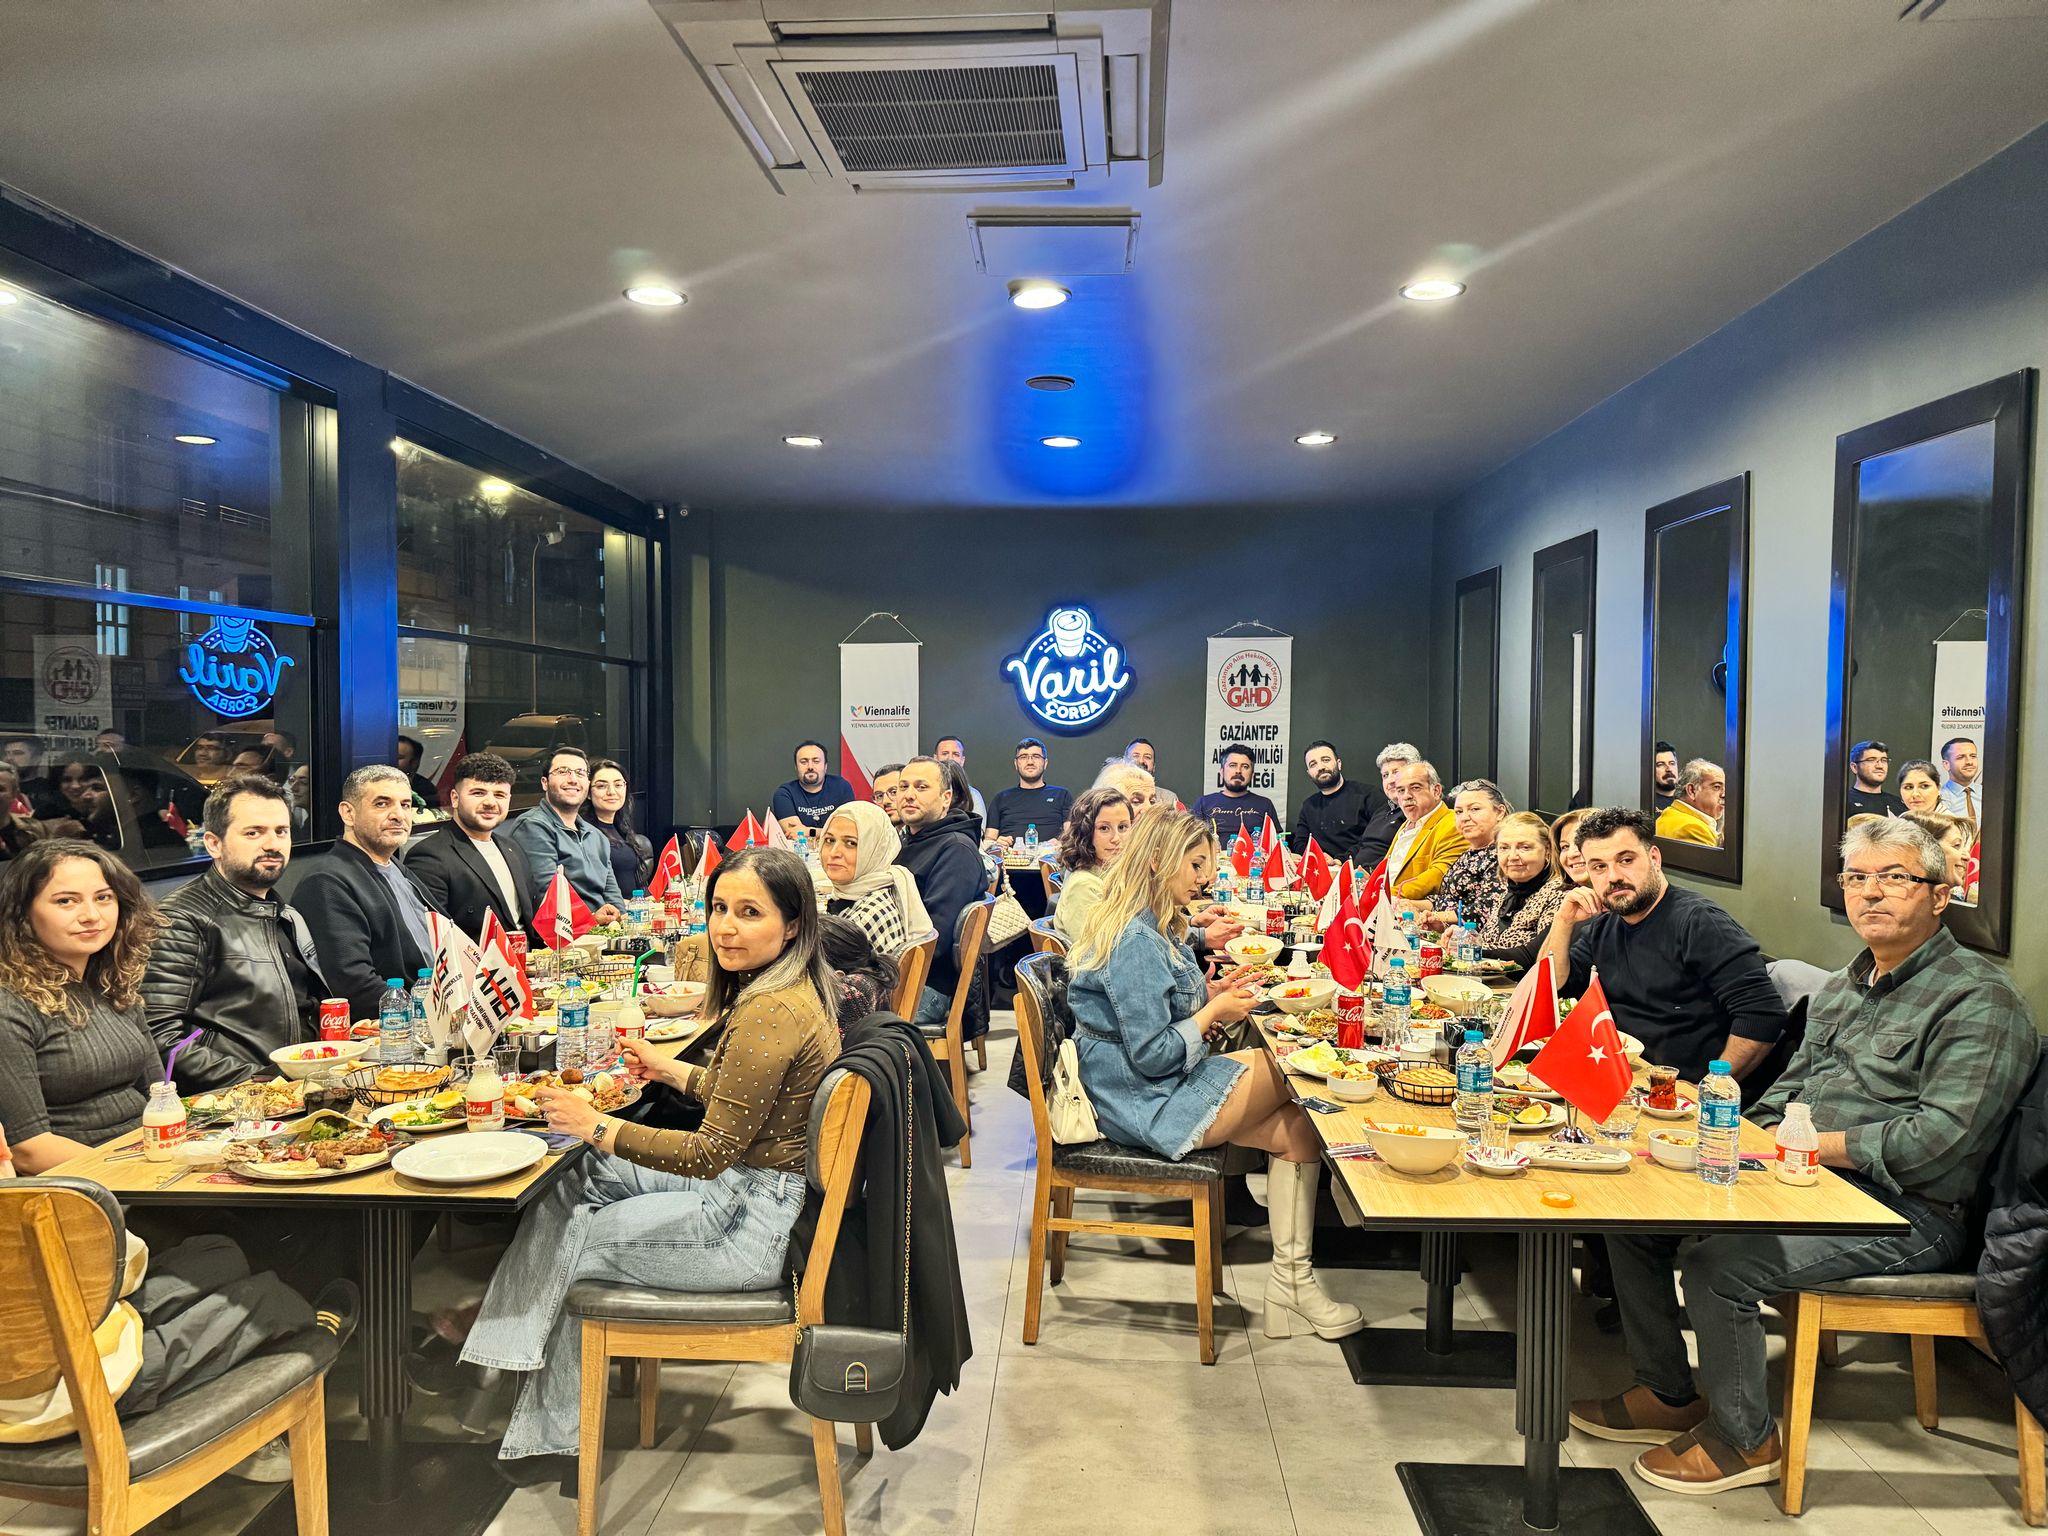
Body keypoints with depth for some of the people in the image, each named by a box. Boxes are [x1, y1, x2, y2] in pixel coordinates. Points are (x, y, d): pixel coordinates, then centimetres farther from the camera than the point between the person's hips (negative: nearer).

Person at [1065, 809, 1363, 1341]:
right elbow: (1151, 1056, -23)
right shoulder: (1136, 942, -23)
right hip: (1146, 1104, -10)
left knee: (1296, 1128, -2)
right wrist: (1215, 1011, -12)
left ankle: (1291, 1281, 0)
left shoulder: (1151, 928, 11)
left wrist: (1208, 994, 6)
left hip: (1152, 1091, 10)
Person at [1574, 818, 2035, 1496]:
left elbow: (1943, 1137, -21)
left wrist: (1813, 1145, -17)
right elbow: (1786, 1090, 19)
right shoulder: (1841, 987, 17)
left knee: (1719, 1265, -28)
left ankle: (1744, 1438, -1)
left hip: (1908, 1213, -9)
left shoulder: (1979, 998, -11)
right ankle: (1669, 1396, 14)